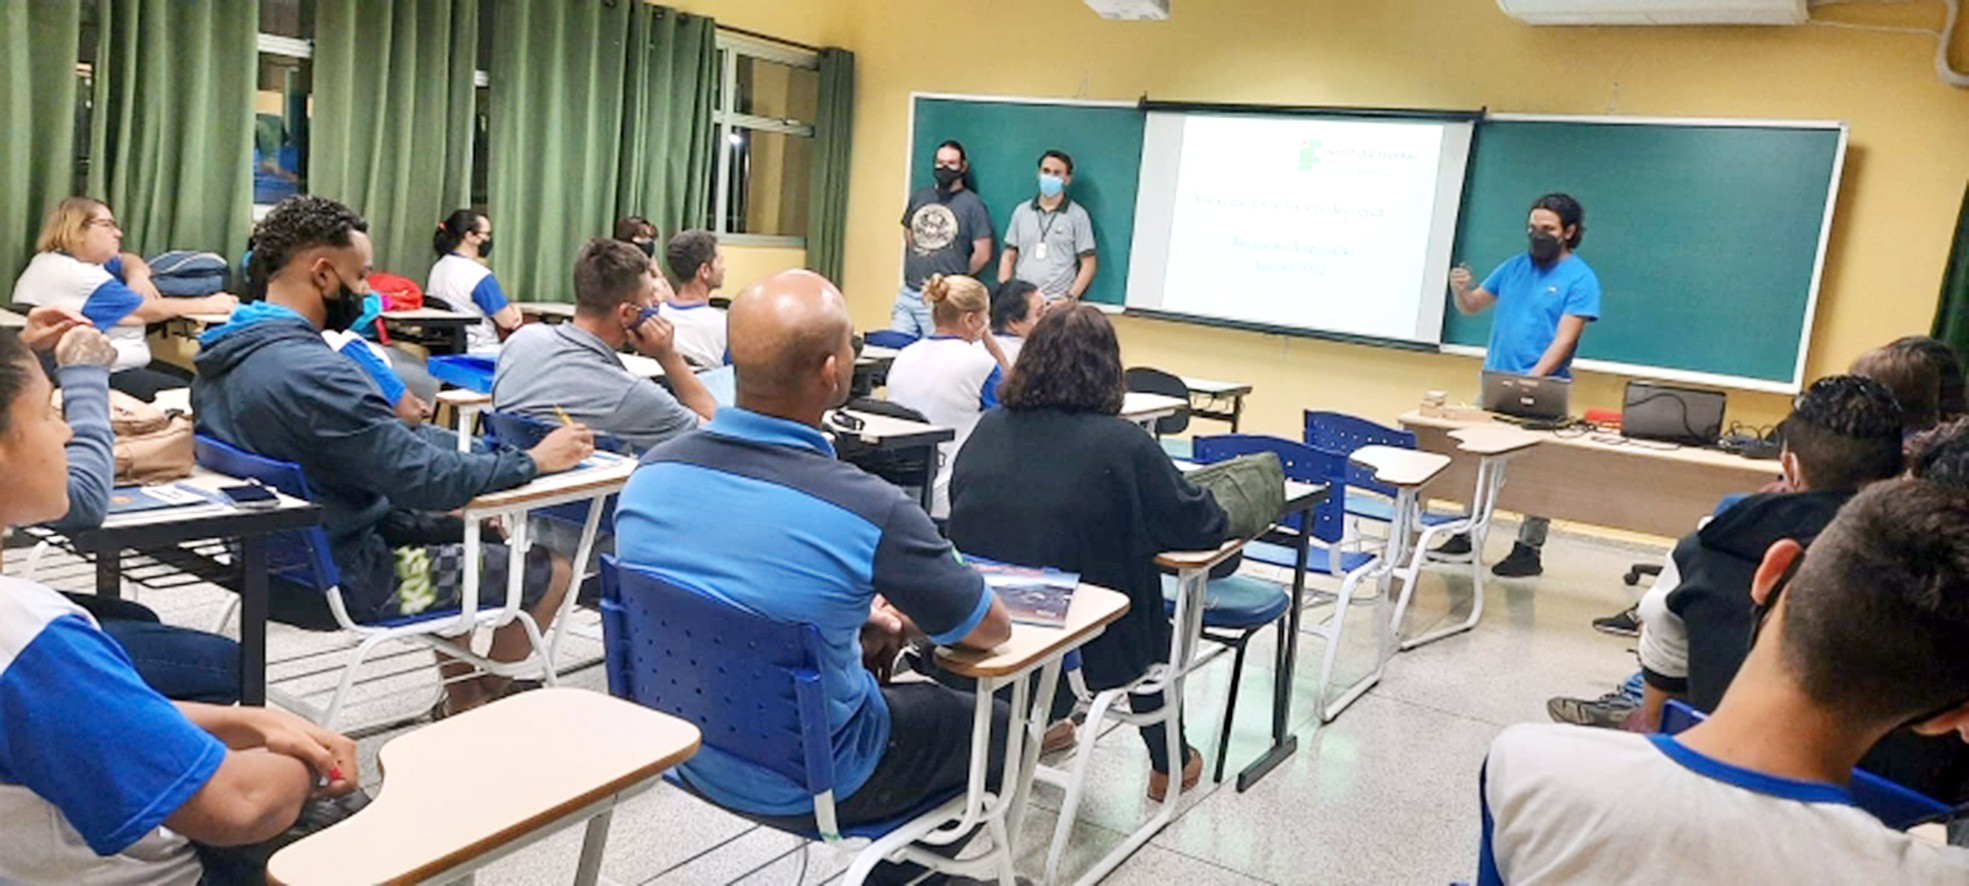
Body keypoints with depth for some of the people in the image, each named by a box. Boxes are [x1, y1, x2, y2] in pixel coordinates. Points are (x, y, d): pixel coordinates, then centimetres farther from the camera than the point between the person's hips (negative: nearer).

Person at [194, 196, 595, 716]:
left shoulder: (224, 351, 1)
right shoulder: (310, 373, -30)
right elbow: (428, 479, -28)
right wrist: (533, 462, -13)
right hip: (344, 577, -10)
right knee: (551, 572, 1)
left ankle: (460, 698, 29)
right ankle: (480, 700, 25)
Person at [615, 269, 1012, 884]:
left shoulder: (653, 471, -14)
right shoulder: (870, 511, -30)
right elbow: (991, 630, -12)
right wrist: (898, 616, 7)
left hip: (683, 750, 6)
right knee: (994, 726, 22)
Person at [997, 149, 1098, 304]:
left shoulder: (1077, 215, 5)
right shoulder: (1021, 211, 14)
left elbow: (1088, 264, 3)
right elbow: (1008, 257, 16)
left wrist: (1070, 298, -7)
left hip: (1056, 302, -3)